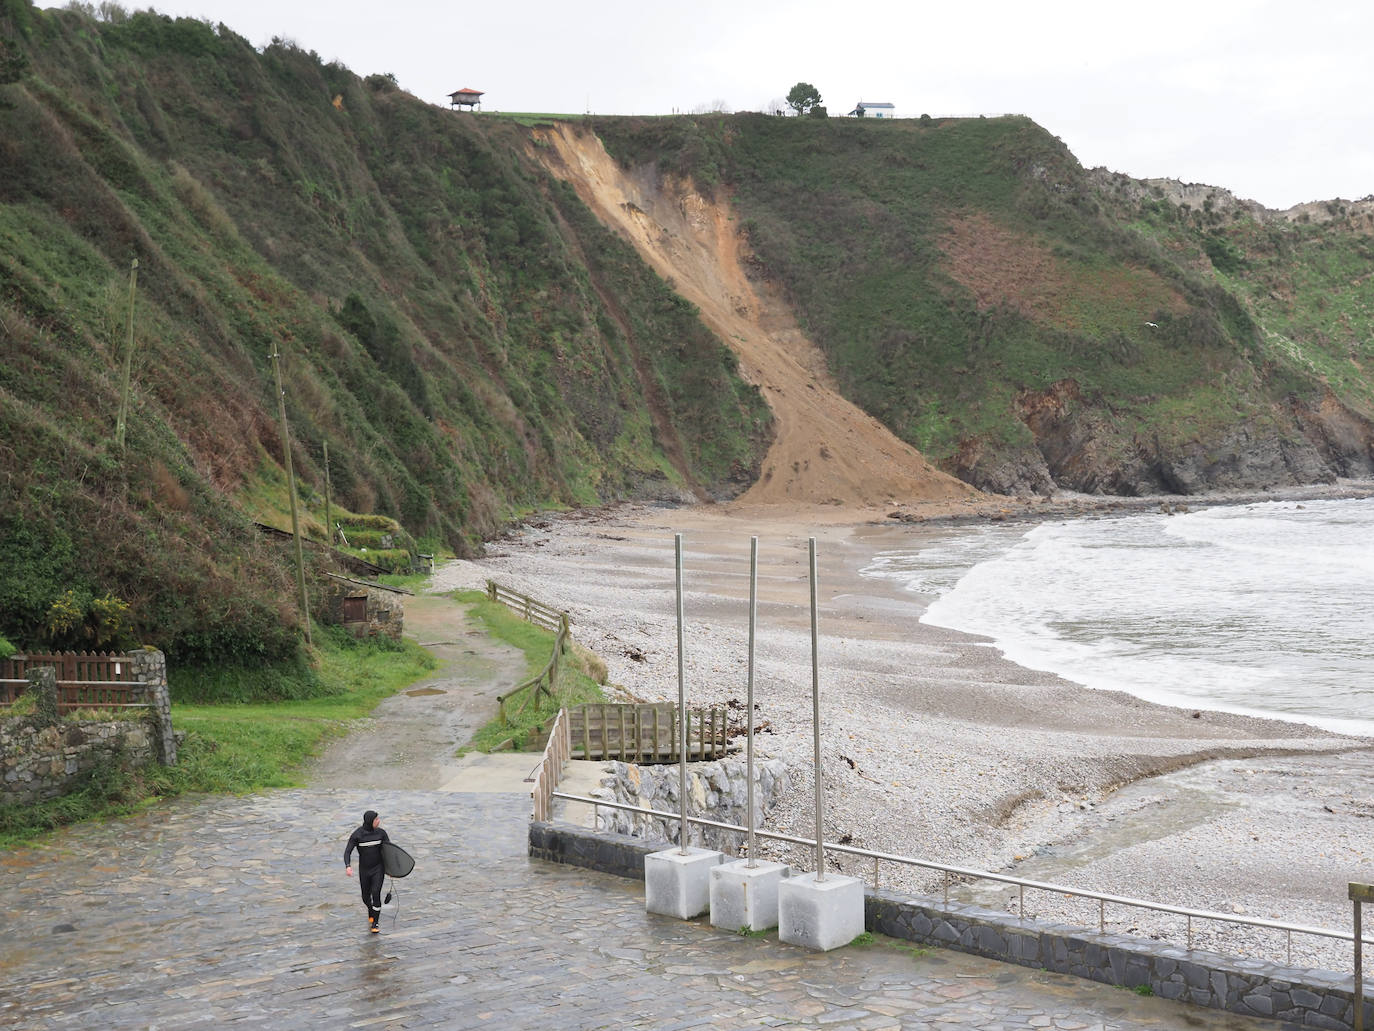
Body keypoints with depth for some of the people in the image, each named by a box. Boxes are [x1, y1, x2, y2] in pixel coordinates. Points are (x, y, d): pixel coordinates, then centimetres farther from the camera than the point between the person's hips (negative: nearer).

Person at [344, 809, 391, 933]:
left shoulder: (381, 832, -7)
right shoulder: (356, 835, -14)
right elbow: (347, 852, -15)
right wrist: (348, 866, -33)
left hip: (378, 868, 0)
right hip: (364, 870, 0)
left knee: (376, 894, -17)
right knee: (366, 897, 12)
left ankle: (375, 923, -4)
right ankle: (371, 913, 46)